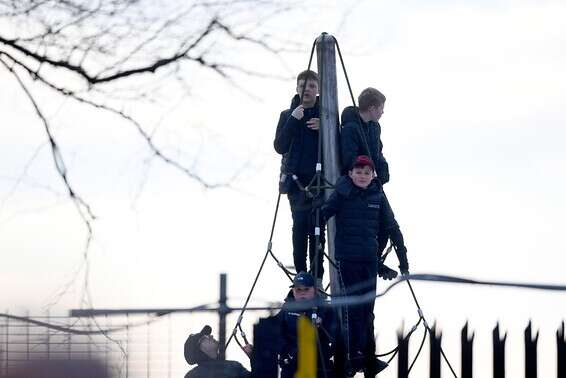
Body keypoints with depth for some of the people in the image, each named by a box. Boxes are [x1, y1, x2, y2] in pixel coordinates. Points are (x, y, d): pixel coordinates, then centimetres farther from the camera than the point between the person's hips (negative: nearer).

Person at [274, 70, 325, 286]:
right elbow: (280, 147, -2)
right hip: (296, 179, 0)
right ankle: (301, 275, -5)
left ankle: (316, 276, -1)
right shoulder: (288, 115, 9)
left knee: (317, 228, -4)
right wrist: (293, 120, -13)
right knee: (300, 226, -7)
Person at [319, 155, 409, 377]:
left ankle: (368, 357, 12)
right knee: (352, 305, -9)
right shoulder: (341, 195, -3)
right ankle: (353, 356, -9)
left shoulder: (377, 196, 6)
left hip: (370, 259, 4)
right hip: (346, 257, -4)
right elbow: (321, 215, -6)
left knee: (367, 308, 7)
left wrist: (402, 256, 11)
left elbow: (391, 226, 11)